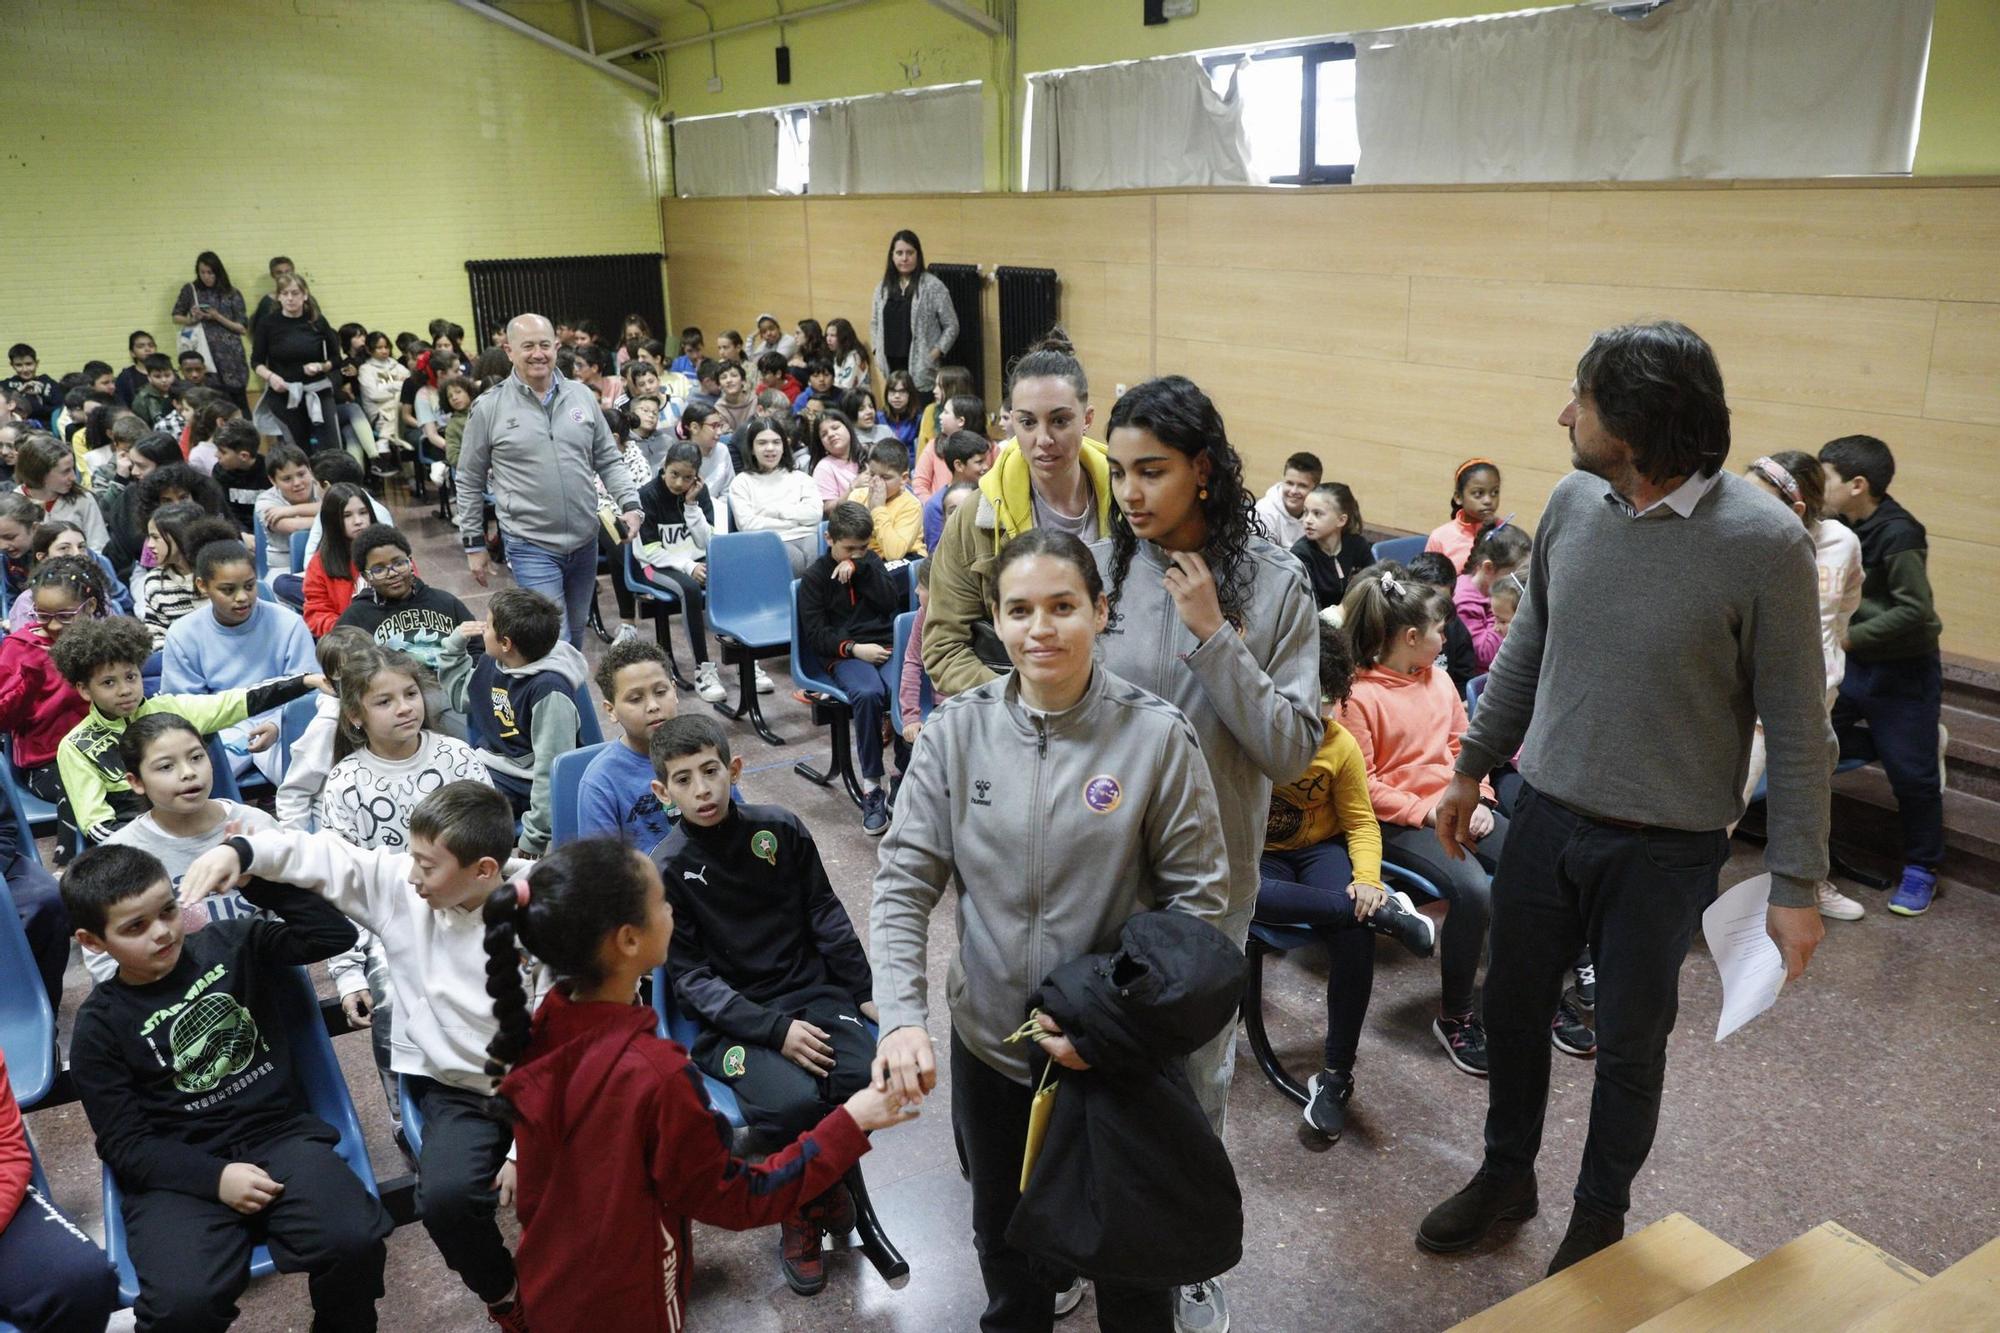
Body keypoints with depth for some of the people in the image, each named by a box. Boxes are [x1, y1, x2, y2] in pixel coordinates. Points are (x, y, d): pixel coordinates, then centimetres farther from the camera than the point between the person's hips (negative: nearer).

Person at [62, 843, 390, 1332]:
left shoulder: (231, 944, 6)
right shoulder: (100, 1026, 3)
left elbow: (334, 935, -1)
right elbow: (124, 1143, 0)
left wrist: (257, 876, -9)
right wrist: (213, 1177, -16)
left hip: (279, 1134, 1)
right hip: (179, 1168, -1)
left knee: (353, 1241, -26)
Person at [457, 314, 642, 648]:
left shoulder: (582, 396, 5)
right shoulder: (488, 408, -4)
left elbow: (608, 461, 11)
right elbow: (470, 481, 4)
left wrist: (630, 503, -5)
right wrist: (474, 543, 4)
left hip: (585, 542, 4)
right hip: (531, 547, -4)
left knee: (576, 637, 17)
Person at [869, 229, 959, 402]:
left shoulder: (933, 286, -3)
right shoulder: (883, 287, 12)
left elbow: (951, 326, -2)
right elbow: (875, 323, 22)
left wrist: (935, 354, -9)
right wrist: (877, 351, 10)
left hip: (921, 370, -4)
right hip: (891, 367, 4)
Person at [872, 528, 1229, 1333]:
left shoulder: (1155, 734, -16)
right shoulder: (957, 730, -10)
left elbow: (1198, 897, -11)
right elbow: (903, 882, -9)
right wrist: (902, 1018, -21)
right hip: (988, 1041, 3)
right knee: (1003, 1236, 26)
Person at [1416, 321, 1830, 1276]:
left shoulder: (1763, 543, -18)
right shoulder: (1572, 503, -3)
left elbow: (1796, 726, -12)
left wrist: (1797, 884, -11)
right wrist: (1472, 768, 14)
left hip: (1664, 849, -4)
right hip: (1545, 815, 4)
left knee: (1629, 1044, 13)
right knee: (1512, 1008, 17)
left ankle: (1601, 1216, 38)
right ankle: (1506, 1174, 42)